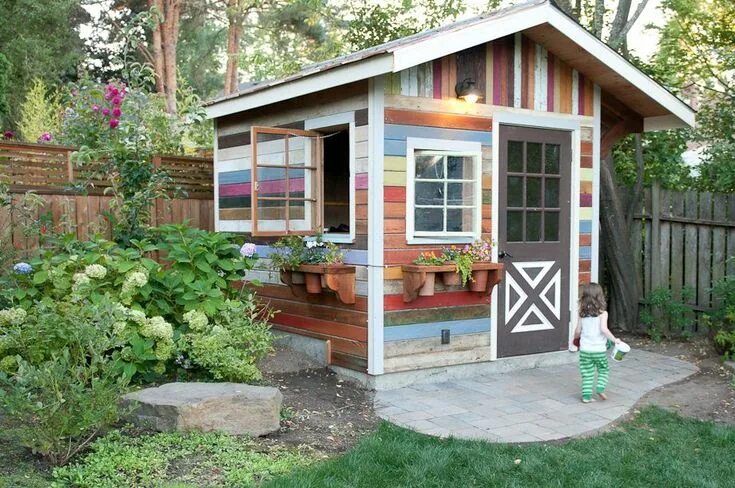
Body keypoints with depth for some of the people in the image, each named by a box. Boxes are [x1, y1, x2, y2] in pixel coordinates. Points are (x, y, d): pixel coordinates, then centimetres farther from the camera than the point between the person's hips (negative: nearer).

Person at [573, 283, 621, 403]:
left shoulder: (582, 313, 0)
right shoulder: (602, 313, -10)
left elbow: (578, 331, 4)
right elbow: (604, 329, -21)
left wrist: (575, 338, 25)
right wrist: (614, 339, -10)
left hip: (585, 349, 3)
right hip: (599, 349, -2)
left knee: (587, 373, 9)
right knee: (604, 370, 17)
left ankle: (586, 395, 7)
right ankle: (600, 388, 0)